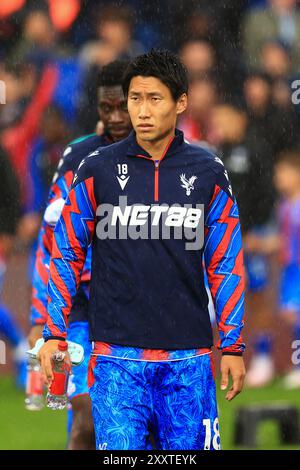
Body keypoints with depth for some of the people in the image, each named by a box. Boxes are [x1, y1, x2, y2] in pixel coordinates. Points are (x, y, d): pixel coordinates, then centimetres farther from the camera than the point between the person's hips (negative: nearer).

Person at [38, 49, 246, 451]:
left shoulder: (207, 173, 4)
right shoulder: (98, 170, 2)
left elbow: (226, 264, 9)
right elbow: (66, 255, 8)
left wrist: (233, 345, 7)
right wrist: (54, 333, 3)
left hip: (188, 357, 1)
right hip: (117, 355, -1)